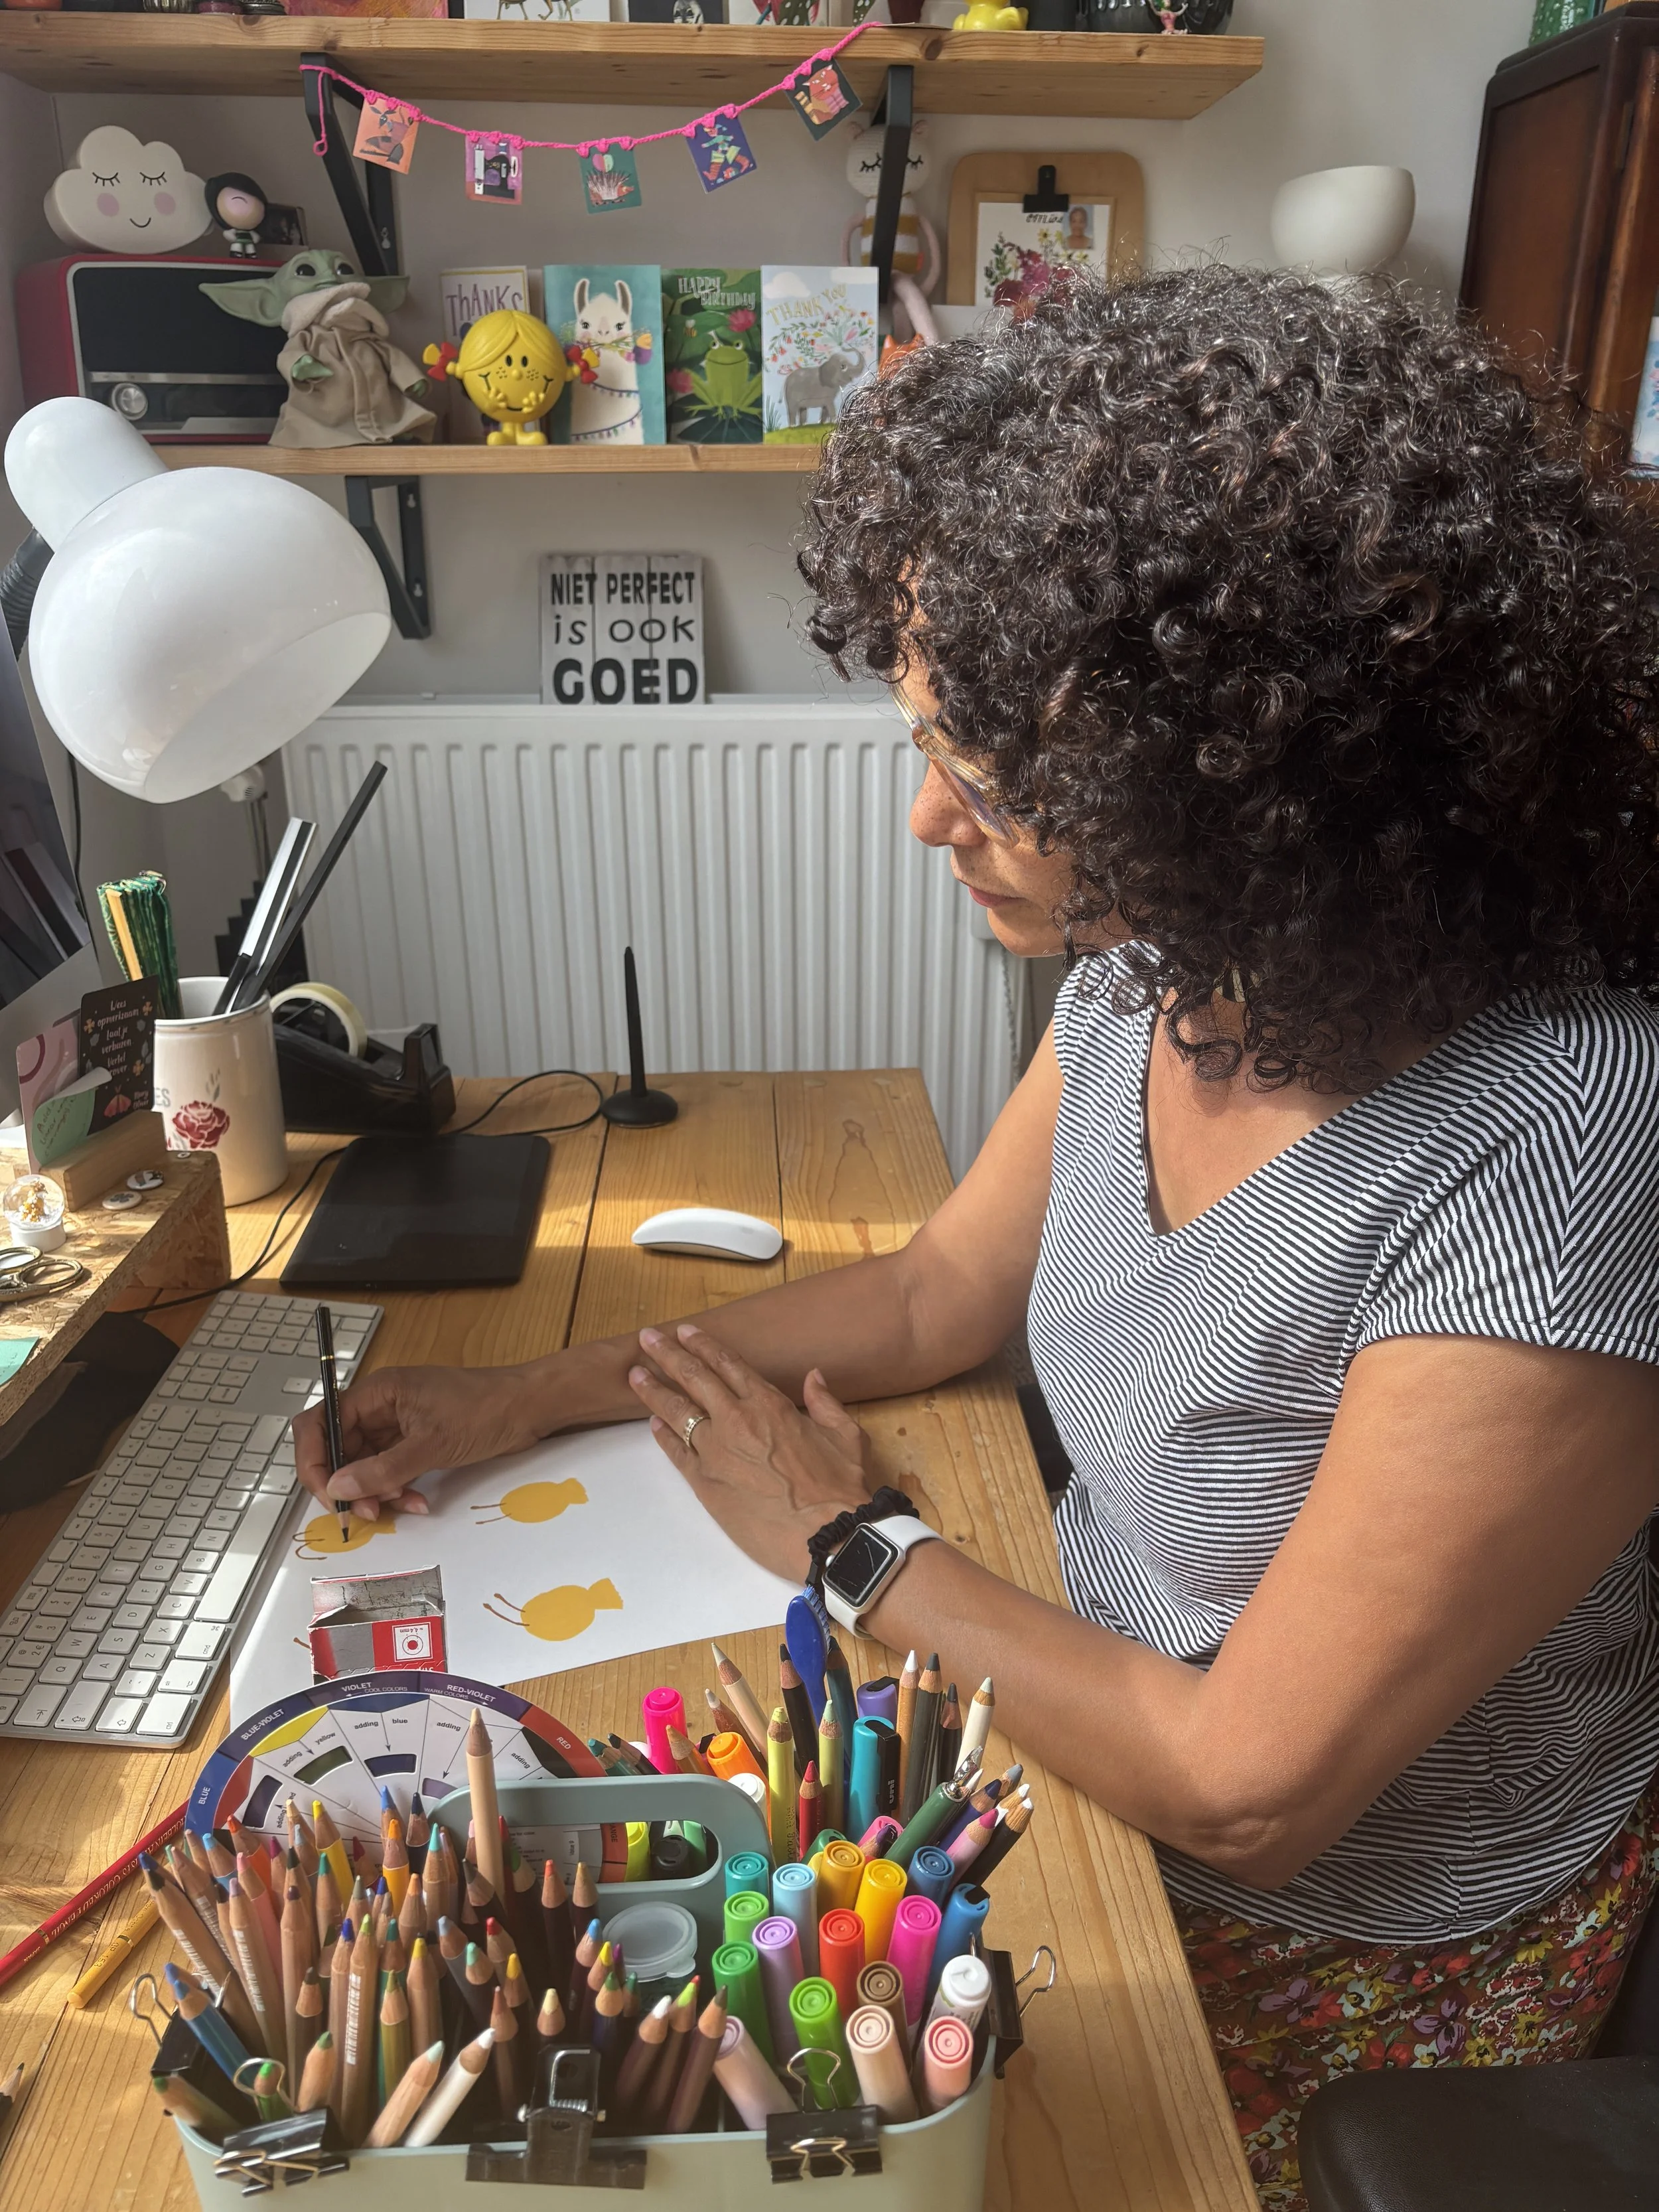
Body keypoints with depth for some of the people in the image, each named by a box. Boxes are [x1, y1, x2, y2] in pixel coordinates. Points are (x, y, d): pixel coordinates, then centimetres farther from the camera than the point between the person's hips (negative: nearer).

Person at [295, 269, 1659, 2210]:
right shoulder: (1157, 970, -12)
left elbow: (1246, 1794, -28)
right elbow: (939, 1288, 2)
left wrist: (849, 1552, -15)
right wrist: (525, 1400, -2)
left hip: (1341, 1954, -5)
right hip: (1104, 1715, 5)